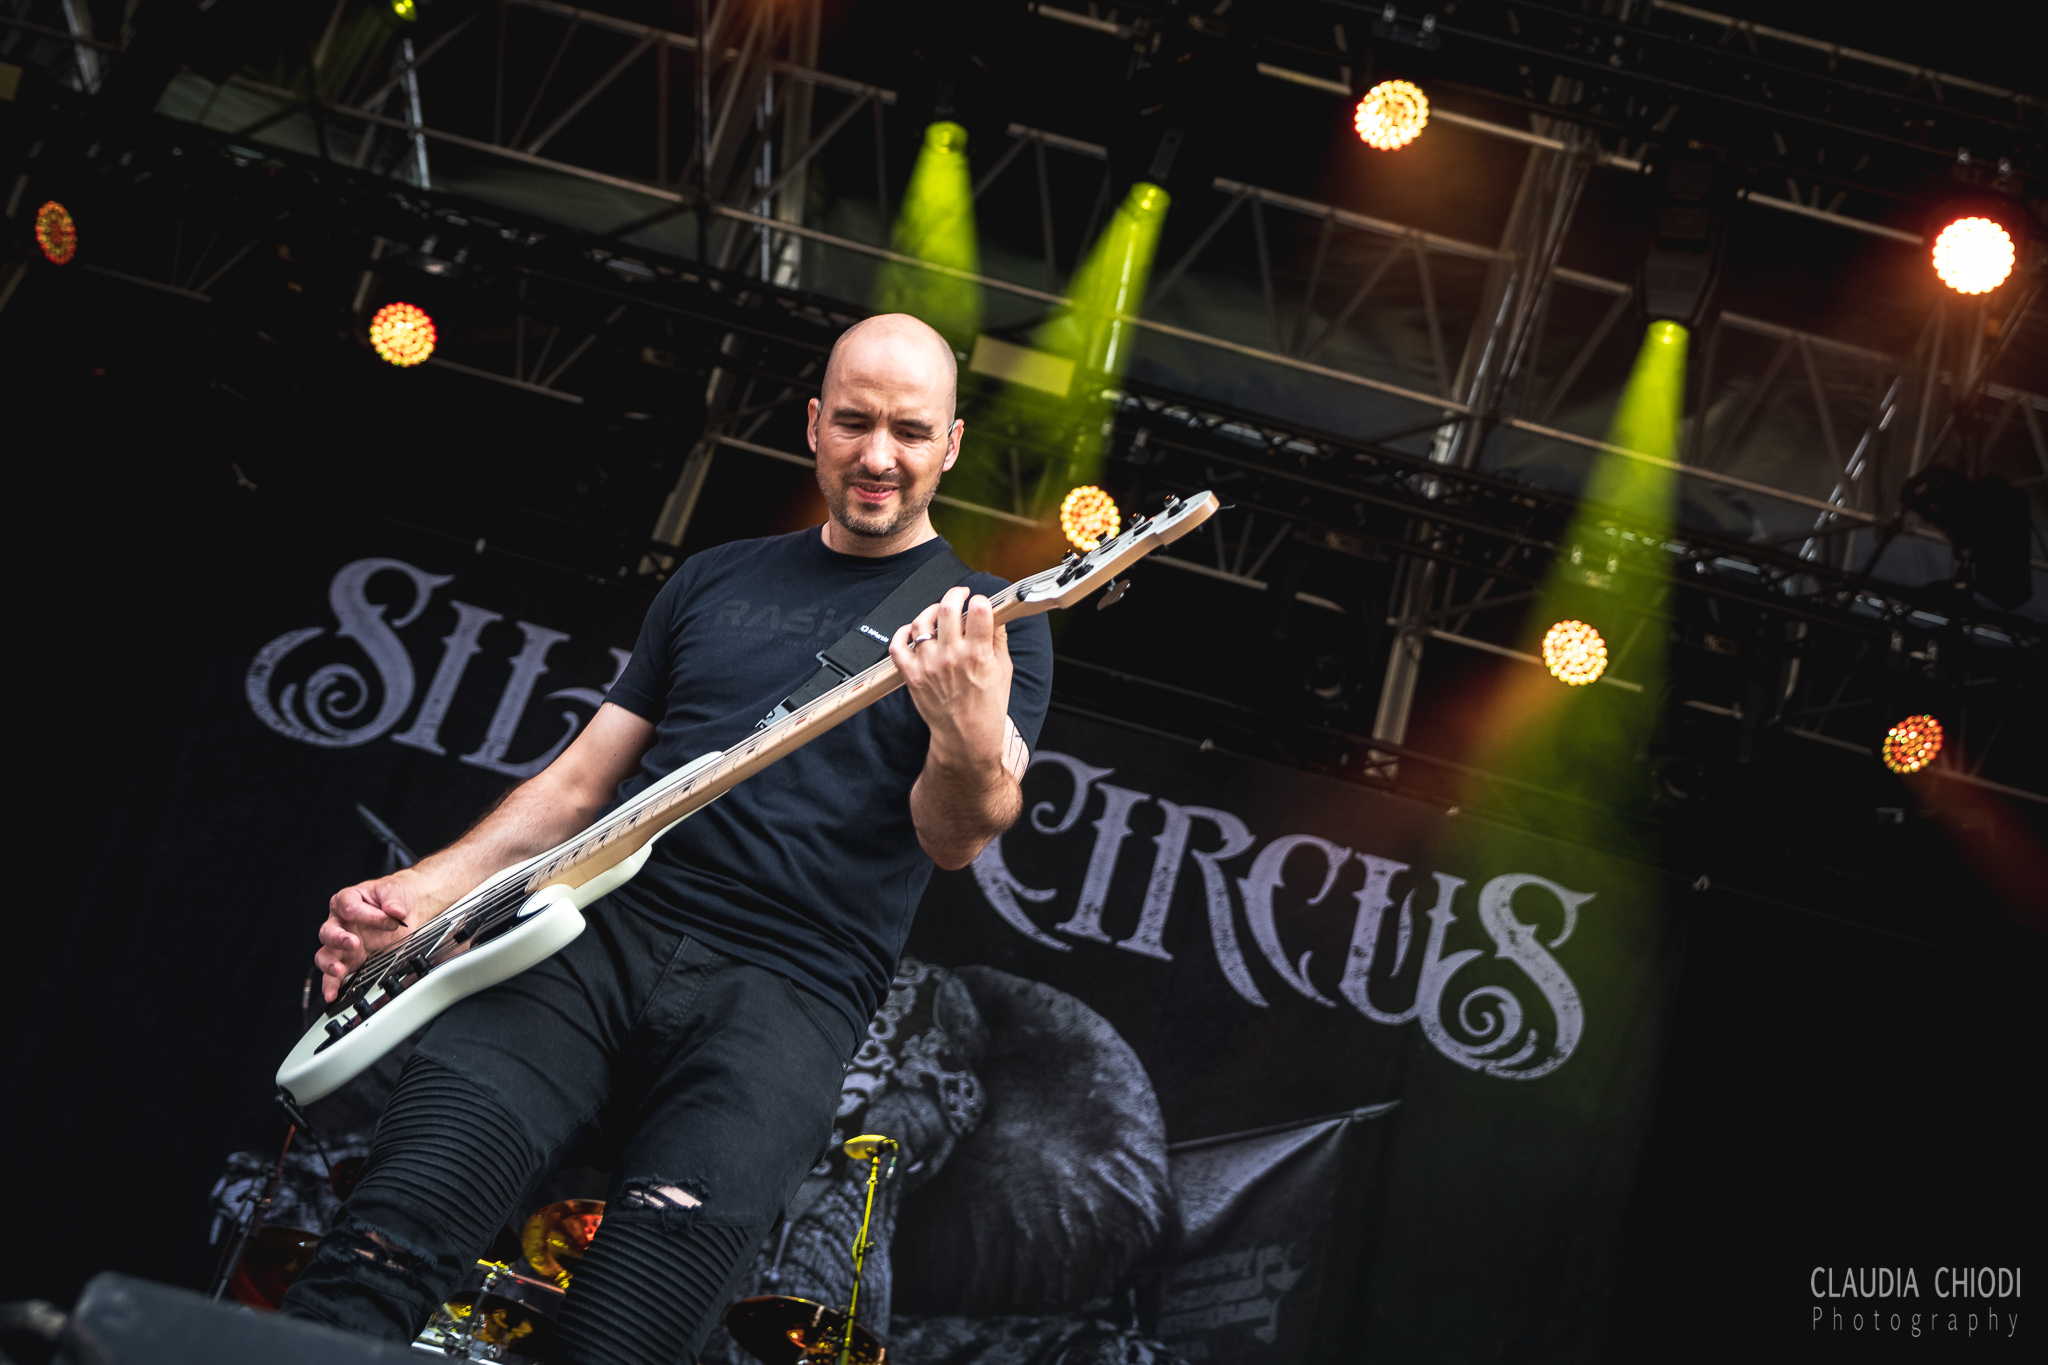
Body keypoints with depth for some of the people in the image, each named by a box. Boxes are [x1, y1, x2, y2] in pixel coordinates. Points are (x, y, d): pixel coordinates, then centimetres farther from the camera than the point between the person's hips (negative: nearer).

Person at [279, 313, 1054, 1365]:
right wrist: (424, 891, 7)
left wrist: (973, 746, -30)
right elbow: (581, 780, 22)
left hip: (785, 992, -3)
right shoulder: (713, 580, 20)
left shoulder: (999, 621, 9)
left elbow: (954, 837, -6)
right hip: (608, 926, 3)